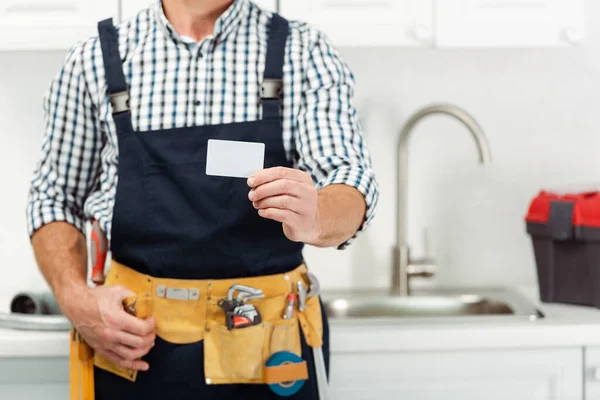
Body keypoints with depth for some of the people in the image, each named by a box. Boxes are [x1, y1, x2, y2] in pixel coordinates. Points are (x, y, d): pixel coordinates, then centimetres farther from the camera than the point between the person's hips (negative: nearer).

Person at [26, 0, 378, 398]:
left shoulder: (305, 52, -3)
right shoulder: (94, 59, 0)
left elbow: (351, 188, -12)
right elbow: (56, 199, 6)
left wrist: (314, 218, -35)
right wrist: (77, 301, -11)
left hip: (269, 347, 0)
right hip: (134, 345, 1)